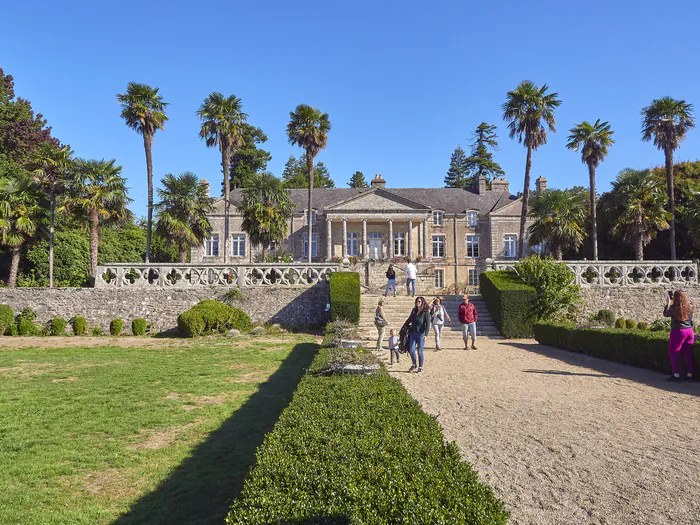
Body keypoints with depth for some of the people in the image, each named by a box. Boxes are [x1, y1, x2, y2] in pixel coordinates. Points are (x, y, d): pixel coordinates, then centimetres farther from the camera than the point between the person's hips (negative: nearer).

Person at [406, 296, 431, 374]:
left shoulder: (426, 313, -8)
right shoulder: (414, 311, 9)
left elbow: (428, 324, -14)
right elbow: (409, 320, 23)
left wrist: (426, 334, -24)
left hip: (421, 334, -5)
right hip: (413, 333, 5)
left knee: (420, 351, -1)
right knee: (411, 350, 0)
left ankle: (420, 368, 12)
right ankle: (414, 365, 21)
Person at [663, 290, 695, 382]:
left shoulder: (674, 308, -14)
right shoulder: (690, 307, 1)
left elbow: (665, 314, 1)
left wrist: (668, 303, 8)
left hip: (678, 332, -5)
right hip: (689, 331, 6)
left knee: (674, 353, 4)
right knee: (688, 354, 12)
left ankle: (676, 375, 3)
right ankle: (690, 375, 19)